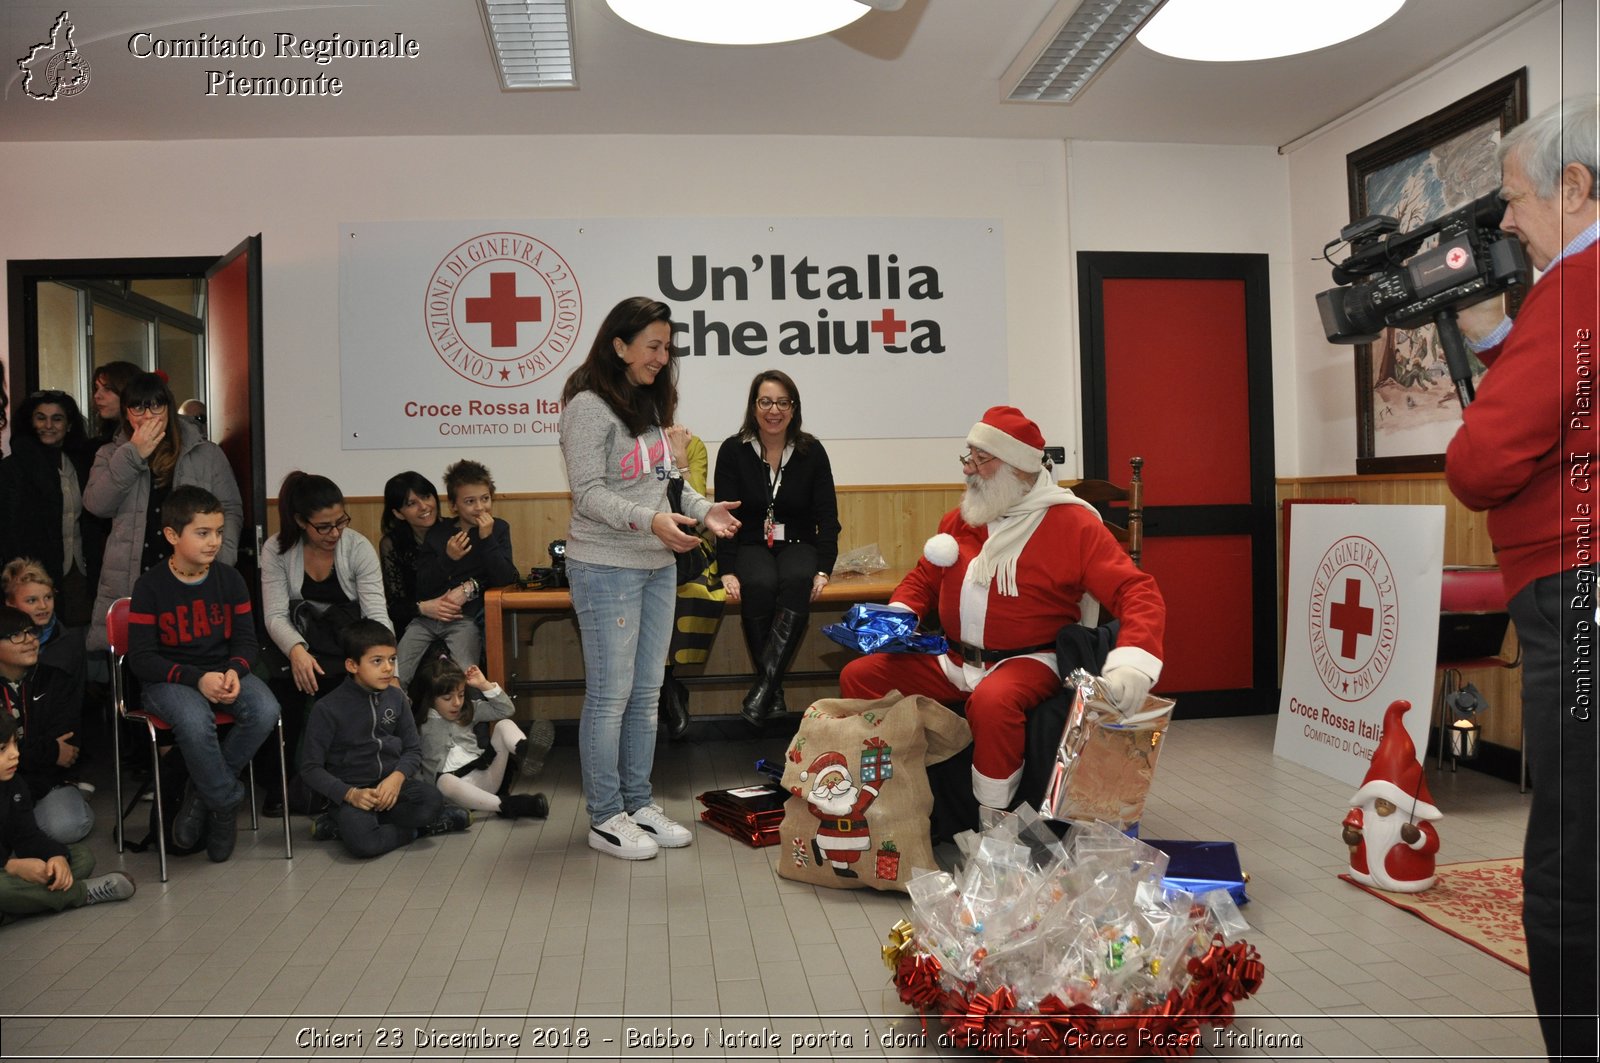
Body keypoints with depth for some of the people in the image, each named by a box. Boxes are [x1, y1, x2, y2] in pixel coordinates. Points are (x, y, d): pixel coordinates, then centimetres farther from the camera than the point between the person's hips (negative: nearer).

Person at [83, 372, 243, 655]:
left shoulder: (207, 454, 11)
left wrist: (222, 563, -6)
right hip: (127, 586, 1)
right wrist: (133, 455, -6)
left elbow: (231, 510, 8)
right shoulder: (111, 456, 16)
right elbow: (97, 504, -1)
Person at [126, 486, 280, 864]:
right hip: (170, 679, -3)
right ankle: (226, 804, -12)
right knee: (195, 721, -37)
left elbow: (245, 639, 6)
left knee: (266, 711, -27)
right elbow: (141, 659, -10)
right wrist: (197, 678, -23)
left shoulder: (229, 579, 2)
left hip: (223, 671, 4)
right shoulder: (150, 587, -7)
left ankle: (202, 793, -7)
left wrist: (234, 672, -17)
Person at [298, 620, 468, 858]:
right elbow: (310, 768, -6)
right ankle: (411, 829, -5)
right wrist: (350, 794, -20)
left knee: (432, 800, -28)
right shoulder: (327, 709, -9)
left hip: (392, 782, 5)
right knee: (362, 842, -34)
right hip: (352, 789, -4)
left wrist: (398, 776, -13)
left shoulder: (395, 697, 4)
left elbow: (413, 749, 8)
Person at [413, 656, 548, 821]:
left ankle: (525, 752, -40)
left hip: (485, 779, 5)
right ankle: (506, 805, -42)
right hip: (459, 789, -5)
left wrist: (484, 685, 4)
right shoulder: (421, 727, 3)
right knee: (444, 781, -40)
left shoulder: (468, 710, 17)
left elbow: (506, 710, 13)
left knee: (504, 725, -5)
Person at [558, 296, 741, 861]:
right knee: (610, 695, -1)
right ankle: (605, 818, 11)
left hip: (658, 566, 8)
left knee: (647, 692, 13)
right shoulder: (589, 407, -12)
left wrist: (702, 508, 1)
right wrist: (650, 520, -29)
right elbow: (589, 494, -17)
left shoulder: (650, 404, 14)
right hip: (606, 568, -8)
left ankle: (639, 804, 25)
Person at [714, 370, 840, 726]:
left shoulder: (811, 451, 2)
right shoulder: (733, 451, -1)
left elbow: (827, 517, 0)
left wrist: (823, 570, -14)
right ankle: (774, 691, -26)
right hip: (751, 546, -1)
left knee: (797, 581, -34)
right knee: (759, 586, -35)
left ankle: (764, 684, -36)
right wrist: (728, 571, -18)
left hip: (798, 545, 1)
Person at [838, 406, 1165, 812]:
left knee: (992, 701, -39)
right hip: (954, 660, 6)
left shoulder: (1072, 523, -8)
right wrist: (898, 616, 0)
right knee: (857, 676, -8)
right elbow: (923, 578, 22)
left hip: (1028, 661, -6)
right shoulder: (958, 519, 9)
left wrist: (1132, 663, -33)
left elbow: (1137, 593, -15)